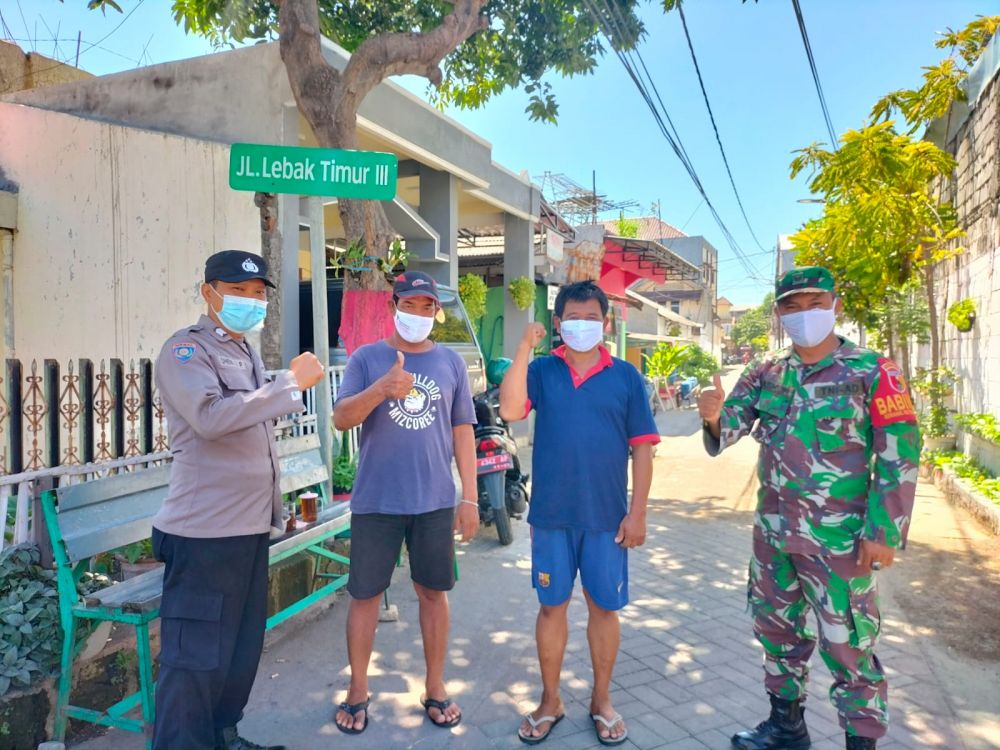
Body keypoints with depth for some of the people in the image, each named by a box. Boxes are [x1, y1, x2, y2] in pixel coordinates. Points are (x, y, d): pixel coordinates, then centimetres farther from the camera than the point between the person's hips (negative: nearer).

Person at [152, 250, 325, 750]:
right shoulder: (185, 349, -10)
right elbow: (211, 417, -28)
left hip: (250, 525, 9)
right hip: (205, 530, -9)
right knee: (196, 657, -2)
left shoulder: (247, 352, 17)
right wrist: (290, 382, -24)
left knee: (242, 647, 18)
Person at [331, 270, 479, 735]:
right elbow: (341, 419, -8)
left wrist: (470, 496, 2)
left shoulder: (451, 363, 6)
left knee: (433, 592, 11)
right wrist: (382, 389, -26)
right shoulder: (366, 358, 1)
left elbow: (462, 431, 7)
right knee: (365, 593, 8)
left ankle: (435, 688, 28)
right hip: (375, 501, -1)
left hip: (435, 501, 2)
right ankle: (358, 691, 27)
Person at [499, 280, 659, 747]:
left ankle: (601, 701, 33)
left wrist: (637, 512, -4)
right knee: (552, 605, 12)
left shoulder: (625, 376, 1)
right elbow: (510, 411, -17)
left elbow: (641, 448, 1)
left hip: (607, 516, 0)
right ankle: (550, 700, 31)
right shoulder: (542, 370, 1)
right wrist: (524, 349, -18)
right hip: (551, 514, 0)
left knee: (604, 607, 12)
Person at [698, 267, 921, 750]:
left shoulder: (871, 372, -8)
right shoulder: (765, 374, 4)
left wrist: (884, 531, -12)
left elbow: (899, 456, -8)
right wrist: (714, 416, -25)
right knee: (776, 627, 18)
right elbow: (729, 428, -1)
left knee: (847, 643, 4)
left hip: (838, 538, -5)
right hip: (772, 531, 5)